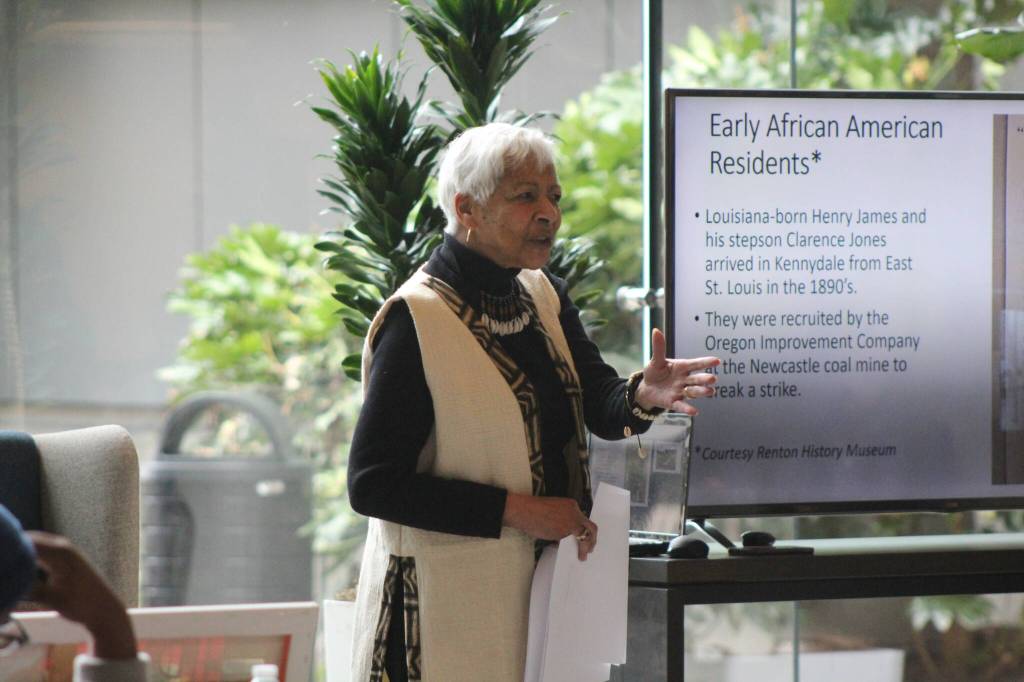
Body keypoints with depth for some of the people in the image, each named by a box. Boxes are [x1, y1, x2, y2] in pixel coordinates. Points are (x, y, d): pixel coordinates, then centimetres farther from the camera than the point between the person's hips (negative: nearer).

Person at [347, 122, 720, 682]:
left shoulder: (545, 297, 9)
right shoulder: (417, 320, -16)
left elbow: (600, 408, -1)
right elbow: (372, 484, -19)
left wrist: (643, 397, -24)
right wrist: (514, 511, -21)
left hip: (540, 582, 7)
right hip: (447, 601, -7)